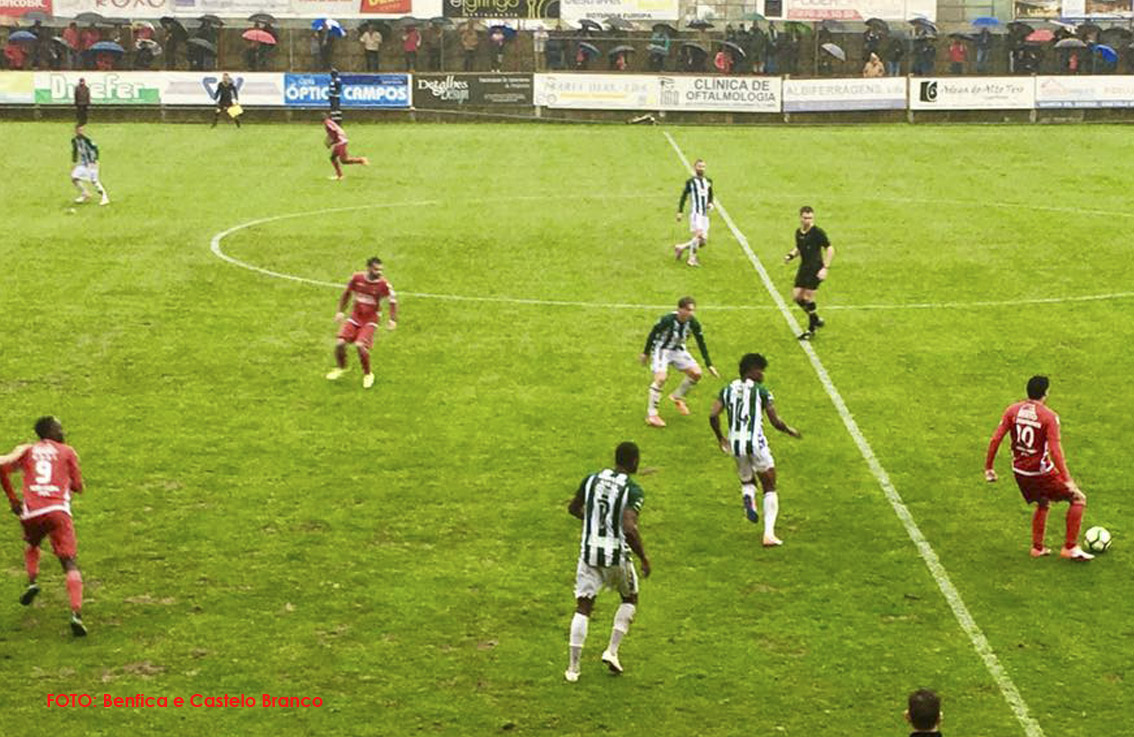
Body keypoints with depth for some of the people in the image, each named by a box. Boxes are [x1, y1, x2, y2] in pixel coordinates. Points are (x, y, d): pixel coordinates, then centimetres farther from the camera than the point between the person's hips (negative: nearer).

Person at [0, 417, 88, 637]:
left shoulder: (26, 450, 18)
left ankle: (32, 581, 11)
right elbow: (78, 487, 14)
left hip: (31, 512, 2)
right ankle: (76, 613, -24)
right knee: (70, 564, -5)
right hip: (58, 511, -2)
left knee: (32, 546, 35)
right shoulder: (67, 452, 14)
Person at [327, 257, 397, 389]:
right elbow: (347, 293, 9)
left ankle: (368, 374, 2)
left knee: (360, 345, -22)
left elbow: (393, 302, -4)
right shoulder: (357, 278, -9)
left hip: (370, 321, -3)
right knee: (340, 343, -8)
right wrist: (340, 311, 8)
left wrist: (393, 320, -13)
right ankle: (341, 368, 23)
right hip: (355, 317, 3)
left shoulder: (383, 284, -16)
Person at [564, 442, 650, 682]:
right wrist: (643, 557, -12)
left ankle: (573, 667, 5)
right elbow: (629, 529, -25)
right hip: (616, 555, -4)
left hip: (588, 552, 4)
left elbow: (574, 508, 18)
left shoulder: (592, 479, 3)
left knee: (583, 607, 9)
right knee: (630, 599, 22)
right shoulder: (633, 490, -14)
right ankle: (612, 651, 14)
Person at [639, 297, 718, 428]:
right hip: (661, 349, -5)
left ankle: (677, 397, 20)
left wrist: (709, 365, -4)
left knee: (696, 373, -6)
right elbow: (653, 334, -14)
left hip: (678, 350, 5)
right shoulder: (667, 320, -29)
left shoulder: (693, 323, -15)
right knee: (660, 378, -24)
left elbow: (701, 343, -4)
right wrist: (645, 353, -4)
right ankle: (651, 415, -14)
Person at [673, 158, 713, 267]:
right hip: (695, 213, -6)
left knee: (703, 241, 5)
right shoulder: (690, 181, -2)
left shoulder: (708, 181, 14)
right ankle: (692, 258, -9)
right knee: (699, 235, -22)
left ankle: (680, 247, 23)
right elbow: (684, 197, 0)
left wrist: (711, 204, 1)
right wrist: (679, 212, -4)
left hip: (705, 214, 6)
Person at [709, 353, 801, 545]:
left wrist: (720, 438, 14)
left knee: (747, 480, 28)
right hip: (755, 442, -4)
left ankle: (748, 496, -9)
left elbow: (713, 415, -1)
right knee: (770, 489, 10)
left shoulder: (728, 390, 9)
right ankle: (769, 533, -4)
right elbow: (776, 422, -5)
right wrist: (790, 431, 15)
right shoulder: (761, 391, -3)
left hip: (735, 445, 4)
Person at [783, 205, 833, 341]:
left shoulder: (817, 232, -14)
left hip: (815, 269, -7)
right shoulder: (798, 233, 6)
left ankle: (811, 329, 7)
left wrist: (825, 268, -18)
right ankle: (816, 319, 24)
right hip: (804, 268, 7)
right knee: (796, 296, 4)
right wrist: (791, 255, 1)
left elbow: (830, 249, -11)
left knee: (808, 297, -7)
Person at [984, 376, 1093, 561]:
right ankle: (1070, 548, 6)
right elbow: (1055, 450, -22)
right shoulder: (1049, 417, -15)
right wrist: (1067, 480, -22)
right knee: (1078, 499, 8)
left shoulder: (1012, 410, 0)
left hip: (1019, 472, 6)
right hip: (1041, 473, -6)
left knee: (1043, 504, 30)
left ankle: (1037, 547, 28)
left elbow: (995, 439, -3)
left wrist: (988, 468, 6)